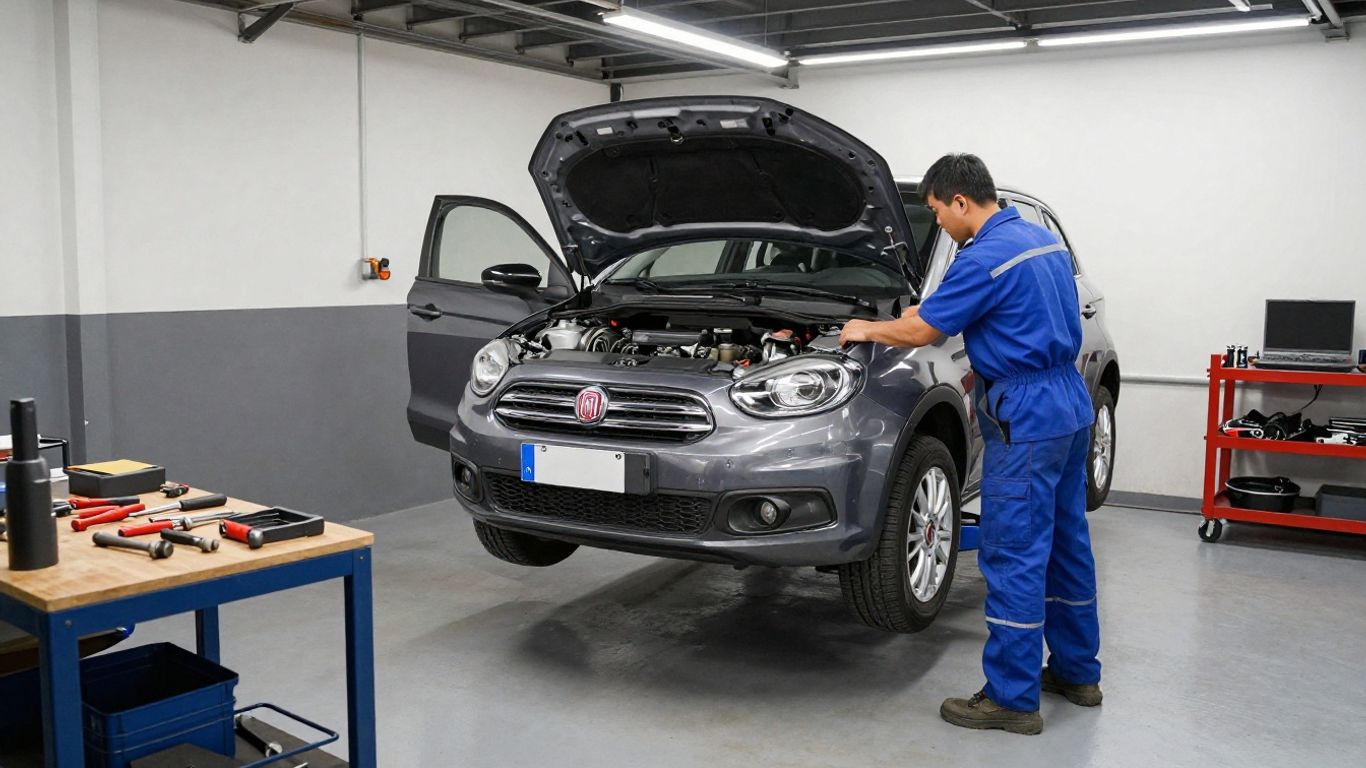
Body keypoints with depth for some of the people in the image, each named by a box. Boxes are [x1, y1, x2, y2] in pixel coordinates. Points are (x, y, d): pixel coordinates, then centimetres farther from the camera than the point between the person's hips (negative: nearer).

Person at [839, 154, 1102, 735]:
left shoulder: (985, 258, -17)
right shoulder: (1044, 241, 13)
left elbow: (920, 331, -12)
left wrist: (865, 330, 6)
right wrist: (986, 376, 21)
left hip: (1026, 420, -10)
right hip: (1070, 407, 10)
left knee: (1014, 556, -4)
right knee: (1065, 542, 17)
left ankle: (1012, 698, 3)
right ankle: (1076, 671, 28)